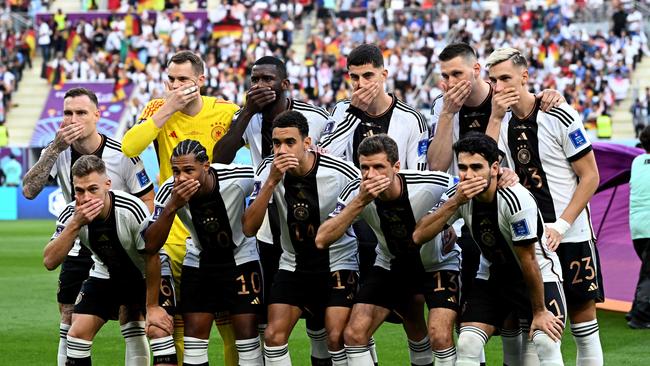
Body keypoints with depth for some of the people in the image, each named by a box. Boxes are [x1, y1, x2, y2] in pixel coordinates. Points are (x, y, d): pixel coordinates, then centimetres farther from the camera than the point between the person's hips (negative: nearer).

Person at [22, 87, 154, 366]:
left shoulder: (123, 154, -14)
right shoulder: (58, 153, -6)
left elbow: (149, 201, -6)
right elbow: (29, 191, -21)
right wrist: (56, 148, -28)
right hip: (77, 251, 3)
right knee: (69, 323, 3)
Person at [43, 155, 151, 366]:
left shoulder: (132, 210, -33)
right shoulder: (71, 214, -21)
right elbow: (50, 262, -28)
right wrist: (75, 224, -40)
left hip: (142, 277, -4)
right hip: (104, 275, 4)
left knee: (135, 338, -20)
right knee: (78, 334, -7)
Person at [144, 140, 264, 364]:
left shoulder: (239, 178, -28)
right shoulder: (170, 192, -23)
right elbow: (150, 247, -28)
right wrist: (172, 206, -41)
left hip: (241, 257, -2)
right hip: (199, 261, 2)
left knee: (247, 331, -7)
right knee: (194, 334, -2)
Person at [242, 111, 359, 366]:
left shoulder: (341, 173, -20)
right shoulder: (269, 170, -12)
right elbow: (249, 229, -20)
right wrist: (271, 181, -28)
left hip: (337, 262, -3)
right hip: (293, 265, 3)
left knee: (337, 337, -17)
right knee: (274, 336, -9)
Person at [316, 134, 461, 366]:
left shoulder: (432, 184, -29)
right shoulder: (356, 193, -23)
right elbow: (322, 240, -33)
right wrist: (360, 202, -39)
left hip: (438, 263, -3)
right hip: (390, 266, 3)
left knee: (440, 338, -21)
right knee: (354, 334, -9)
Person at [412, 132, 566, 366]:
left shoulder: (516, 200, -30)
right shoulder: (458, 196, -14)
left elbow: (528, 260, -23)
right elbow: (418, 236, -21)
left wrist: (539, 311, -15)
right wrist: (454, 203, -31)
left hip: (539, 274, -4)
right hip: (492, 275, 4)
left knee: (547, 343, -23)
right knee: (467, 345, -11)